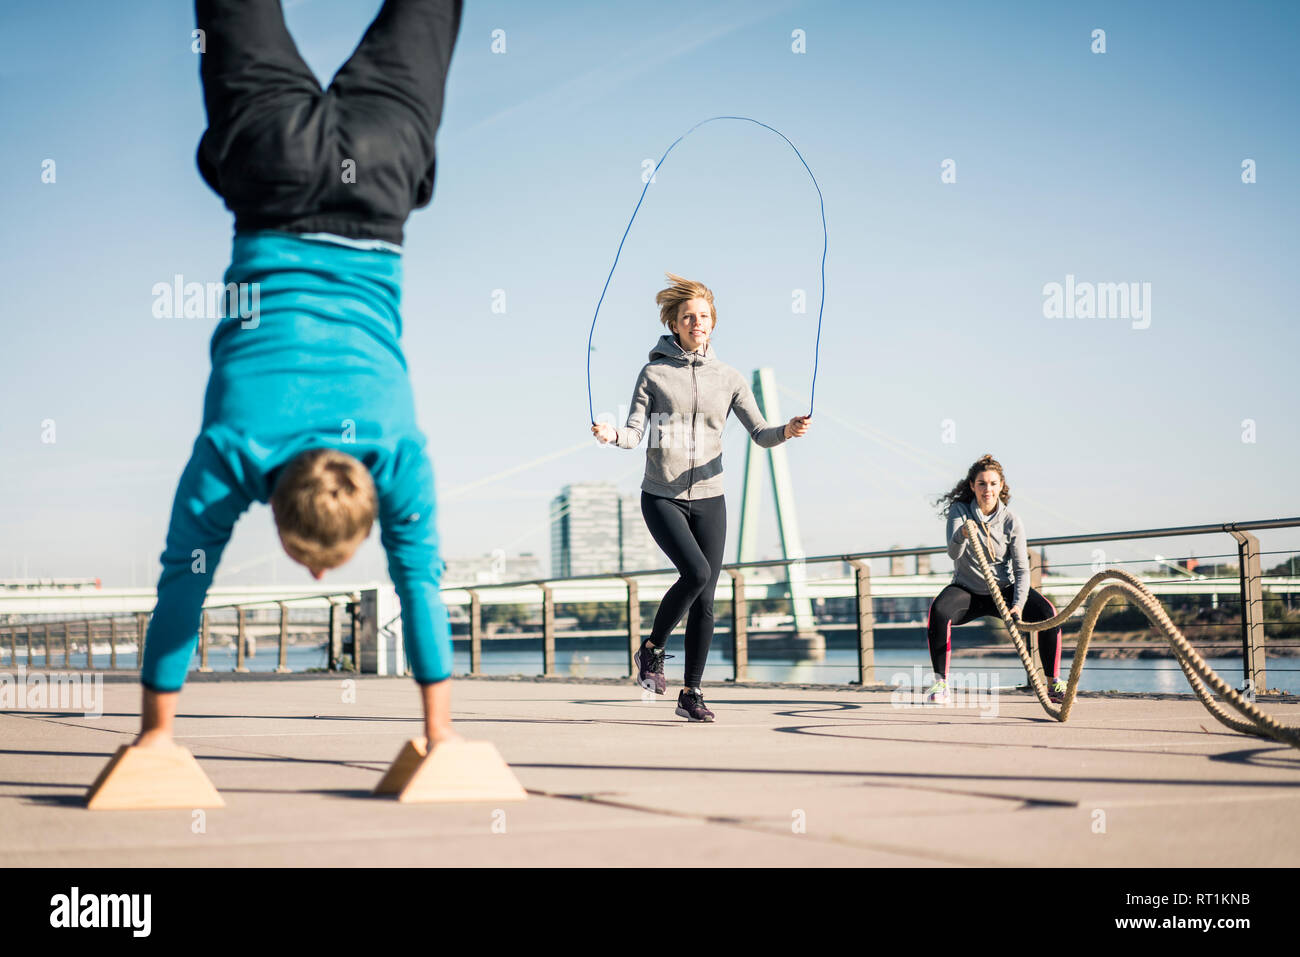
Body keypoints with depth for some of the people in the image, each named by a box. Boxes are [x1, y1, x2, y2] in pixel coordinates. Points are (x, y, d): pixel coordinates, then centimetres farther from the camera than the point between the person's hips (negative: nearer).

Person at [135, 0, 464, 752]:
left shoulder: (398, 451, -28)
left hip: (375, 176, 0)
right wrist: (157, 728, -15)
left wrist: (441, 729, -16)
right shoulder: (230, 448, -27)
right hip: (277, 173, 0)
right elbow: (184, 578, -20)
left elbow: (421, 578, -21)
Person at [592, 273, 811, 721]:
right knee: (696, 572, -24)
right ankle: (651, 650, -1)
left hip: (708, 499, 3)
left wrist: (787, 431, -19)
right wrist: (611, 435, -26)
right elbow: (634, 434, -4)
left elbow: (760, 433, 2)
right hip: (661, 498, -3)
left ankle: (691, 693, 12)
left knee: (705, 600, 0)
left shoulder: (728, 378, 8)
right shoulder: (654, 373, 1)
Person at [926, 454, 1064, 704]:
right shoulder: (959, 511, -9)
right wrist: (962, 535, -47)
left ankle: (1054, 684, -8)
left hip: (1003, 589, 1)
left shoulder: (1011, 520, -9)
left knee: (1048, 613, -23)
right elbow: (953, 554, -24)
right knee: (938, 611, -32)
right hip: (966, 589, -1)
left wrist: (1018, 605, -26)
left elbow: (1022, 570, -11)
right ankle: (941, 685, -24)